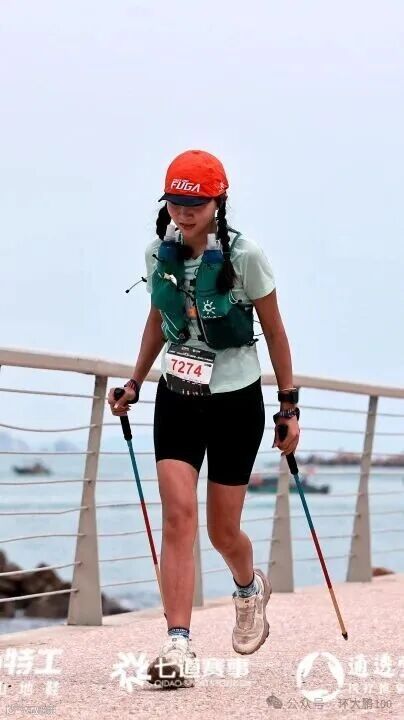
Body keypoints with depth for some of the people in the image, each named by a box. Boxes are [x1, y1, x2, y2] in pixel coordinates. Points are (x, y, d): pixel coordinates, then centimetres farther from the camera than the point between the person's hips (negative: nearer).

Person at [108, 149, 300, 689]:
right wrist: (134, 384, 16)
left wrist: (289, 406, -3)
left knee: (222, 530, 6)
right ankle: (177, 646, -17)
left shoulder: (244, 256, -14)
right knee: (178, 516, -13)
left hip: (237, 402, -3)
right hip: (177, 400, 3)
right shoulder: (159, 253, -3)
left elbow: (274, 330, -4)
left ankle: (250, 587, 42)